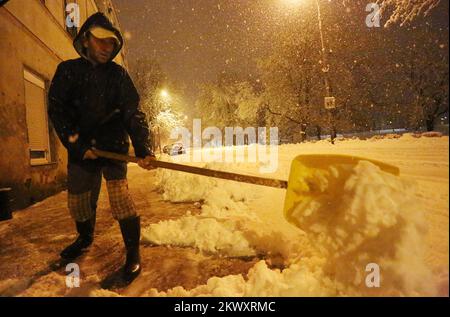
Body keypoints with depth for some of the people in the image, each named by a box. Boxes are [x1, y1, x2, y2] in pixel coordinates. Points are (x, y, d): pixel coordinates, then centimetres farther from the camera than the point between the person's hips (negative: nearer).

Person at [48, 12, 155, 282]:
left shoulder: (118, 74, 0)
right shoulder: (68, 70, 3)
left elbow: (133, 112, -10)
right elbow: (57, 111, -1)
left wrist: (143, 148, -24)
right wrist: (77, 145, -12)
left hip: (113, 143, -2)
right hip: (81, 146, 2)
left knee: (118, 191, -17)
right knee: (78, 198, 9)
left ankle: (133, 250, -4)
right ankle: (85, 239, 38)